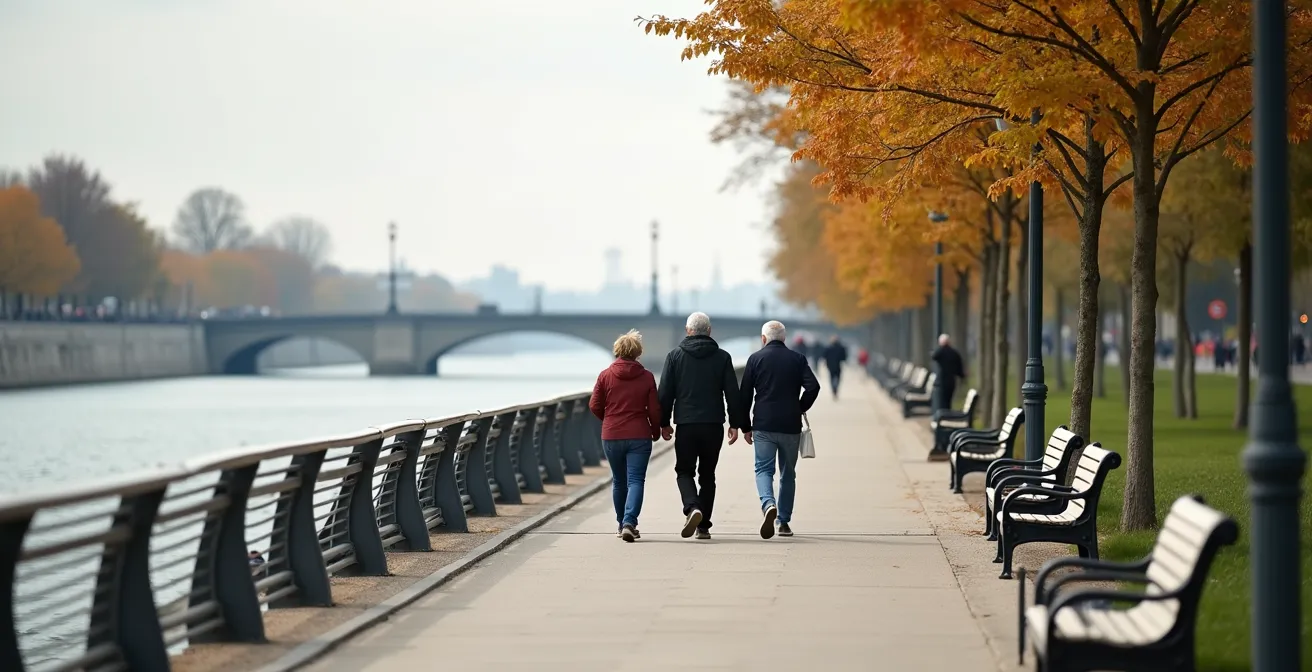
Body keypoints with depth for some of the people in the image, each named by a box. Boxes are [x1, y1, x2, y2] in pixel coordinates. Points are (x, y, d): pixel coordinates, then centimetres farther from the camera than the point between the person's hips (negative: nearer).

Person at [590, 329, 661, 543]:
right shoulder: (647, 377, -3)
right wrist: (656, 431, 15)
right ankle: (629, 523, -22)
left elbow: (594, 406, 1)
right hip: (639, 437, -2)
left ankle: (622, 524, 24)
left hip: (611, 437, 2)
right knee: (636, 481, -4)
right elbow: (654, 409, -2)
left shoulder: (606, 375, -2)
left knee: (619, 481, 17)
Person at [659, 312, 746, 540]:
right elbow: (732, 393, 2)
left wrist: (664, 423, 9)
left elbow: (665, 392, 1)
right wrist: (735, 423, 7)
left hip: (686, 425, -1)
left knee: (684, 471, 8)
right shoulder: (722, 357, 4)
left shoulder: (675, 356, 2)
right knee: (707, 474, 11)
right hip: (714, 425, 1)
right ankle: (704, 525, 10)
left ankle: (692, 508, -19)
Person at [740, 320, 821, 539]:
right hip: (791, 426, 2)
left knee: (763, 469, 0)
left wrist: (746, 427, 8)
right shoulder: (797, 359, 6)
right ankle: (784, 522, 15)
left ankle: (768, 504, -29)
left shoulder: (756, 358, 3)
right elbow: (813, 387, -8)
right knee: (788, 473, 13)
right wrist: (800, 409, 8)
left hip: (763, 425, -1)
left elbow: (745, 395, 1)